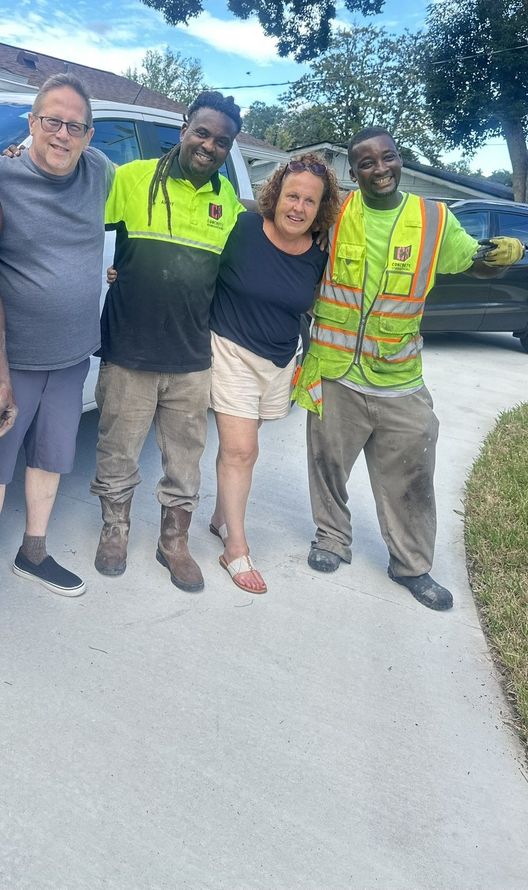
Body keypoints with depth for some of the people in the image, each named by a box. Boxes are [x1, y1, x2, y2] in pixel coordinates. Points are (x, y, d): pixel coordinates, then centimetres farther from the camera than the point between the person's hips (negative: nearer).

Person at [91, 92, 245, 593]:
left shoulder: (230, 202, 7)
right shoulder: (132, 178, -3)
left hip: (192, 359, 3)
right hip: (128, 351, -2)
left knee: (185, 457, 12)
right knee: (118, 452, 10)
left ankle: (174, 540, 30)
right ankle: (115, 530, 32)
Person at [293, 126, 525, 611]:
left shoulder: (434, 218, -1)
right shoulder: (333, 213, -4)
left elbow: (476, 263, 10)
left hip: (400, 381, 1)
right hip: (334, 373, 0)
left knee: (410, 477, 8)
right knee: (329, 463, 14)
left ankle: (412, 565, 27)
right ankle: (333, 538, 38)